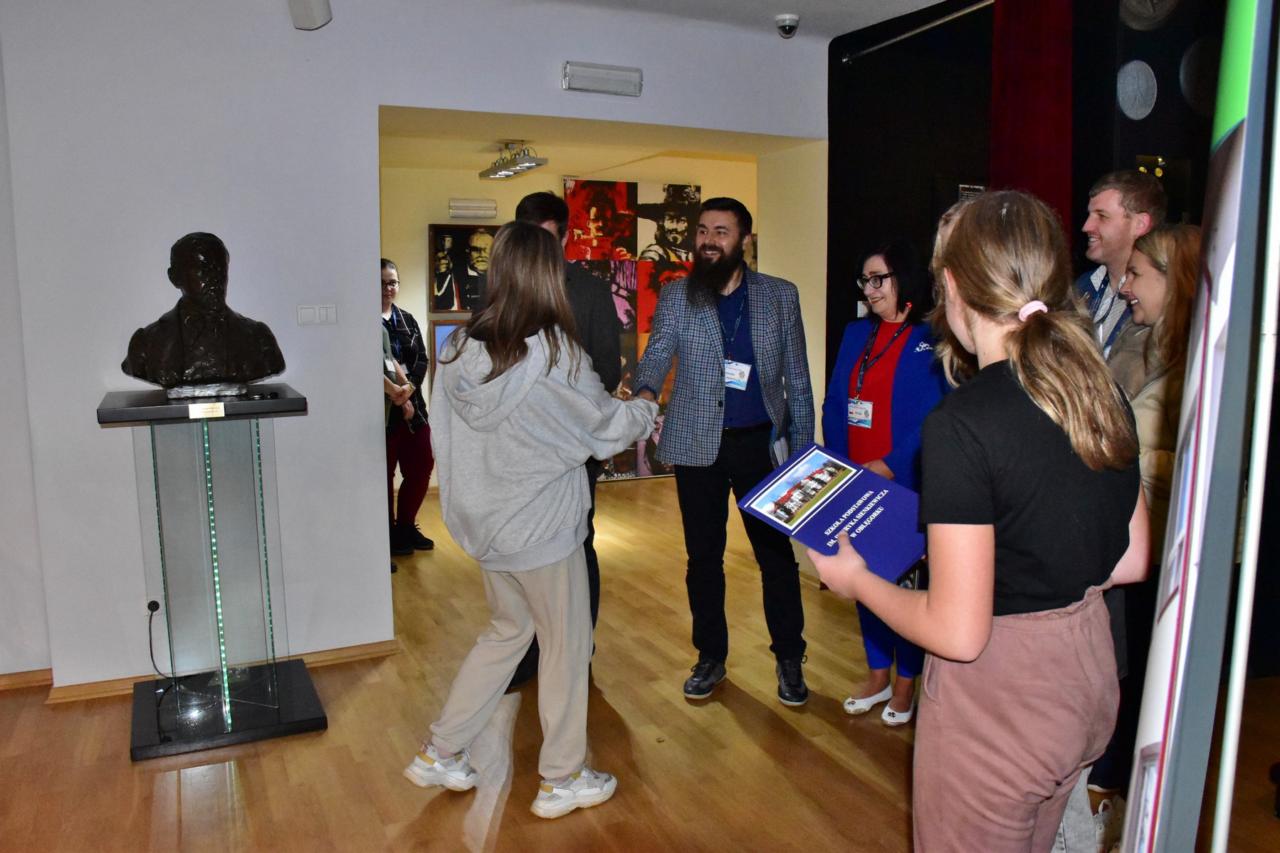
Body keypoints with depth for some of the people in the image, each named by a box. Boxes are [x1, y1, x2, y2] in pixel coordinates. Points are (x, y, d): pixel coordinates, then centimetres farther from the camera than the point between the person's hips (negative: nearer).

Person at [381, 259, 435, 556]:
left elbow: (422, 360, 6)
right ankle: (389, 533, 16)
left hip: (412, 405, 6)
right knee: (385, 474, 2)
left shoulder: (407, 320, 13)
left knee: (421, 467, 9)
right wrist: (396, 396, -16)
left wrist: (409, 389, -11)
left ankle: (406, 526, 26)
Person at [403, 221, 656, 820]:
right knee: (565, 645, 12)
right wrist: (645, 411, 12)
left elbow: (447, 435, 5)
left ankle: (440, 753, 32)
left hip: (483, 520, 7)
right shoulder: (551, 352, -19)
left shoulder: (458, 349, -2)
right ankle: (562, 780, 26)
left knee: (507, 631, 25)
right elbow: (603, 424, -7)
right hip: (541, 525, -6)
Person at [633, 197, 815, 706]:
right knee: (703, 557, 11)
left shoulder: (780, 296, 4)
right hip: (697, 444, 1)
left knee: (777, 554, 6)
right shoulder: (676, 297, 3)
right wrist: (645, 391, -32)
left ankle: (789, 659, 24)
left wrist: (802, 448, 1)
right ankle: (711, 656, 28)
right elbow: (656, 354, -9)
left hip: (762, 441, 0)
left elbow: (797, 378, 5)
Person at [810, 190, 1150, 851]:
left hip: (996, 703, -7)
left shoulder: (963, 422, -26)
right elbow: (1130, 561, 8)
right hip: (1086, 676, 8)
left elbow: (957, 634, -24)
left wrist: (854, 579, -9)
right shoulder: (1105, 396, -2)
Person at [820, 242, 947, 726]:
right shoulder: (856, 335, 10)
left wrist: (889, 466, -19)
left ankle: (905, 686, 23)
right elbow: (834, 405, 10)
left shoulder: (932, 341, -8)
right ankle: (877, 677, 31)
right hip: (855, 485, 6)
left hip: (905, 484, -6)